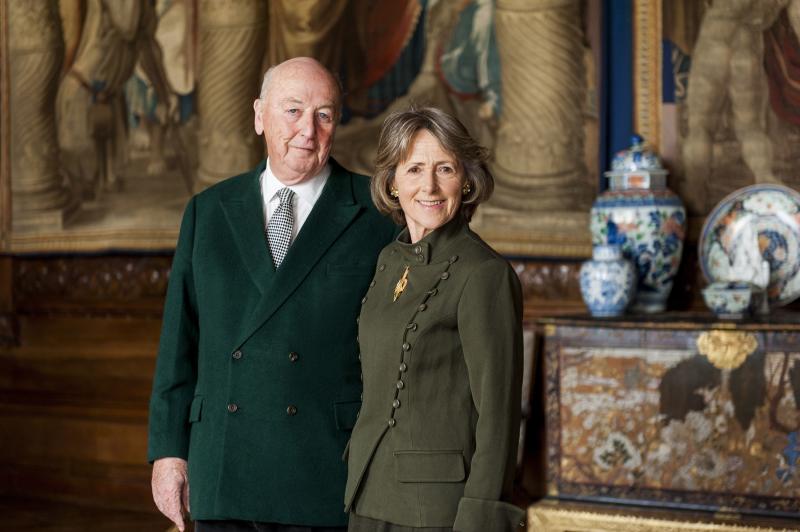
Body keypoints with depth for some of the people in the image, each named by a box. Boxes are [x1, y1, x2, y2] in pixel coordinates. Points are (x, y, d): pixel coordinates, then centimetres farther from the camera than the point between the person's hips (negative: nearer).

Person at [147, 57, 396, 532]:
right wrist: (168, 450, 5)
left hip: (332, 482, -3)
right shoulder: (209, 212, 11)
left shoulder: (380, 216, 2)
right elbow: (180, 339, 11)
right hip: (225, 477, 3)